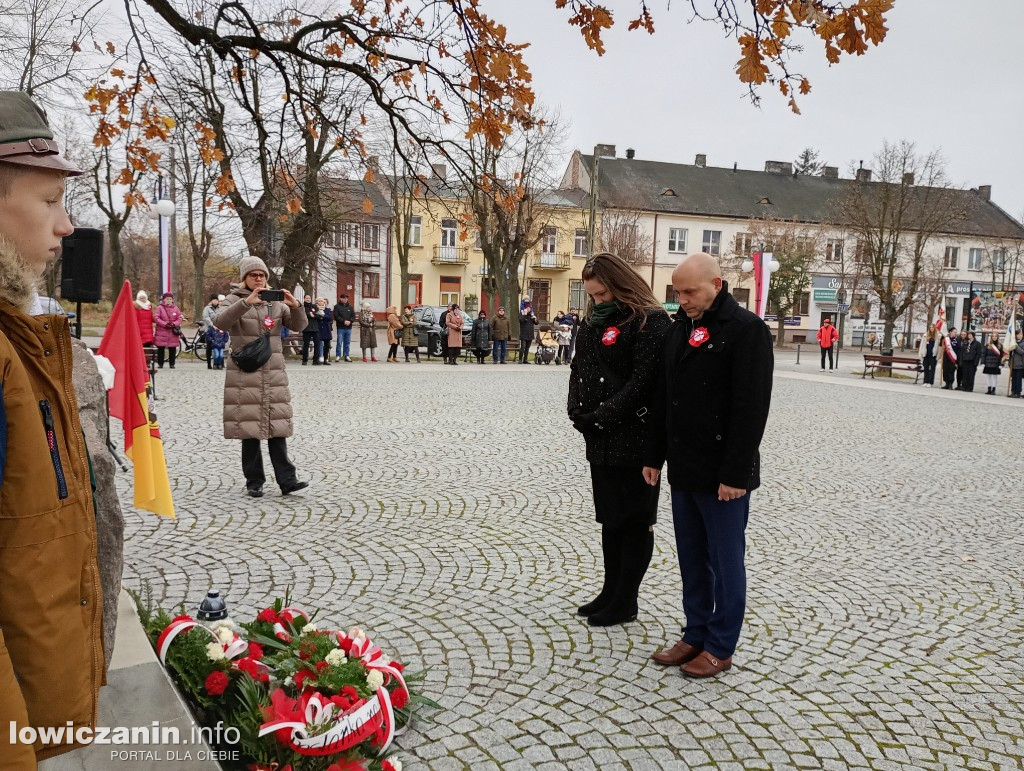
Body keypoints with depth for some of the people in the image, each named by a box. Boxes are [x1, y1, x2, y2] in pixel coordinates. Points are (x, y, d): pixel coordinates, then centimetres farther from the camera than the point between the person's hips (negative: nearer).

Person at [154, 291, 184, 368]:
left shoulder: (176, 308, 9)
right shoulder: (159, 308, 2)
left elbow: (180, 318, 5)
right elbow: (157, 318, -5)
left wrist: (174, 324, -12)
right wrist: (165, 324, -17)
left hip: (173, 332, 2)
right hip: (161, 331, -1)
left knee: (172, 349, 3)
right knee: (161, 348, 1)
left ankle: (172, 364, 11)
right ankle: (160, 363, 9)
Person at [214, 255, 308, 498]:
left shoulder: (276, 302, 13)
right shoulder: (234, 300, 2)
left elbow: (299, 326, 5)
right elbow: (220, 322, -18)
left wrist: (296, 306, -15)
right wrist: (246, 302, -31)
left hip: (274, 373, 3)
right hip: (245, 373, -3)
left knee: (277, 427, 0)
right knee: (250, 428, 0)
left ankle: (287, 480, -1)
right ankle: (254, 482, 9)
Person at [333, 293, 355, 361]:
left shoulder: (350, 307, 13)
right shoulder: (337, 307, 1)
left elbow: (353, 316, 8)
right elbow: (336, 316, -8)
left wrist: (350, 321, -11)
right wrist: (344, 321, -17)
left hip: (349, 328, 4)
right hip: (340, 327, -4)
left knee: (347, 343, 8)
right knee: (339, 342, -5)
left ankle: (347, 356, 14)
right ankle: (338, 356, 1)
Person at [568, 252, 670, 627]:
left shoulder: (649, 321, -12)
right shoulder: (594, 322, 14)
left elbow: (643, 381, -20)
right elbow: (578, 369, 12)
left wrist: (603, 416, -19)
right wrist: (578, 412, -3)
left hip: (633, 440, -8)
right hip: (601, 440, 8)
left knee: (634, 521, 5)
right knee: (609, 518, 17)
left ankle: (625, 601, 16)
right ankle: (610, 592, 30)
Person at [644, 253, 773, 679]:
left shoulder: (747, 329, -12)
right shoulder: (679, 328, 11)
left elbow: (751, 407, -17)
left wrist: (735, 473, -20)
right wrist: (654, 455, 14)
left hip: (722, 474, -7)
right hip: (683, 468, 8)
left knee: (724, 561, 5)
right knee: (691, 558, 15)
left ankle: (720, 647, 18)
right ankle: (695, 635, 29)